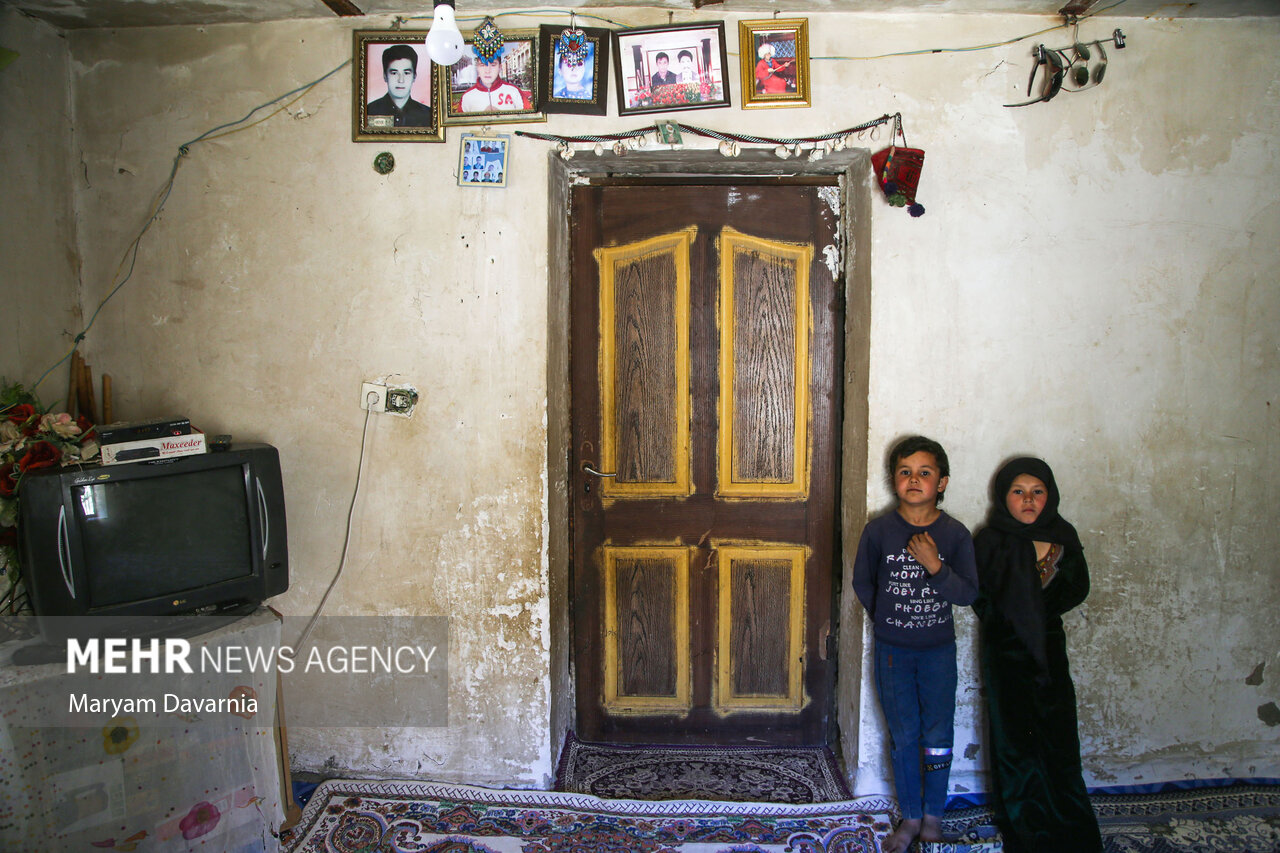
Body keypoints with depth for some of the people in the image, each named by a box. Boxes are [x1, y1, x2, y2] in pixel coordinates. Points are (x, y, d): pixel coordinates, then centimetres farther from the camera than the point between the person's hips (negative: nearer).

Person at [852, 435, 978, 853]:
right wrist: (887, 619, 4)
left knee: (937, 736, 8)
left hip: (938, 649, 0)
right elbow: (862, 582, 5)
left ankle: (933, 815, 29)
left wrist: (934, 566, -26)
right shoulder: (878, 529, -9)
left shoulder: (954, 534, -9)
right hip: (892, 650, 0)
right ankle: (910, 816, 28)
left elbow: (969, 594, -12)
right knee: (902, 736, 11)